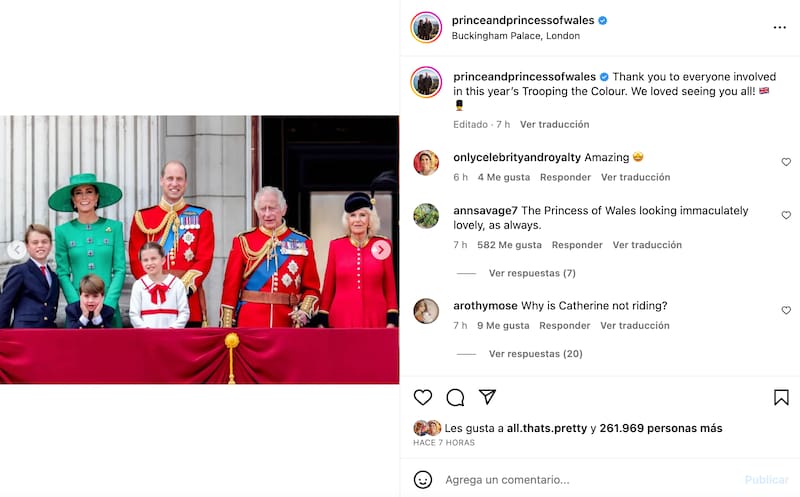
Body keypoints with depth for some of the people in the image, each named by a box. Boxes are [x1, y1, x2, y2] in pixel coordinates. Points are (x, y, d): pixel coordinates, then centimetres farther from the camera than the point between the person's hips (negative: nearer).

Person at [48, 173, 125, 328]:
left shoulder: (114, 227, 5)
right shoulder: (63, 231, 6)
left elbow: (120, 270, 2)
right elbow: (62, 274, 4)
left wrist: (107, 304, -8)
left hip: (109, 305, 0)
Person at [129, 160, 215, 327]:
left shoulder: (202, 216, 9)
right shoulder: (142, 218, 10)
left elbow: (205, 260, 0)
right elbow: (136, 261, 5)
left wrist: (183, 288, -13)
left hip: (189, 299, 0)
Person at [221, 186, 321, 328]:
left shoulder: (302, 243, 7)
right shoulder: (243, 242, 5)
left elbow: (311, 288, 9)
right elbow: (231, 287, 3)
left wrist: (305, 311, -10)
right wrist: (227, 327, -3)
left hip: (288, 324, 1)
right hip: (249, 325, -1)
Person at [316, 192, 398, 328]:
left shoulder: (383, 245, 4)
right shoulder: (336, 246, 5)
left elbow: (390, 287, 6)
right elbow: (328, 287, 8)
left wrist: (392, 320, -1)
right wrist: (322, 321, 4)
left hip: (375, 320, 0)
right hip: (341, 319, 0)